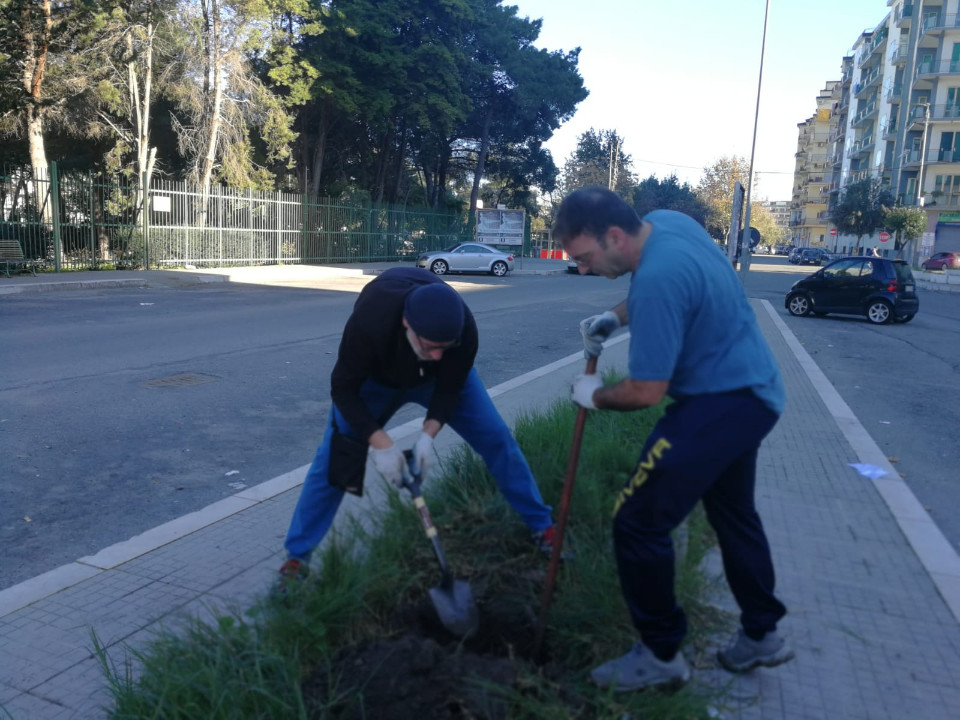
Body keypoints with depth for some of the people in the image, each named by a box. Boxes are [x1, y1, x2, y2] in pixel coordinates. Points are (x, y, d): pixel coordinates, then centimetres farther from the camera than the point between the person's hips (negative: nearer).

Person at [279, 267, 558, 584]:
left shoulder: (464, 330, -38)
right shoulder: (369, 320, -44)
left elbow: (450, 388, -21)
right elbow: (344, 388, -31)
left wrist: (428, 435, -35)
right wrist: (380, 444, -39)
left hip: (441, 378, 2)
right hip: (375, 378, -1)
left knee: (496, 438, -6)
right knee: (335, 455, -10)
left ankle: (542, 526, 12)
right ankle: (297, 556, 6)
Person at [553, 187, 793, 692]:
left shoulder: (656, 279, -29)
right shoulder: (667, 221, 0)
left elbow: (645, 392, -26)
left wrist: (594, 396, -6)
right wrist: (617, 317, 8)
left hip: (718, 405, -11)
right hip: (752, 391, 11)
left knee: (637, 522, -6)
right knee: (733, 516, 23)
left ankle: (661, 655, 10)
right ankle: (761, 635, 40)